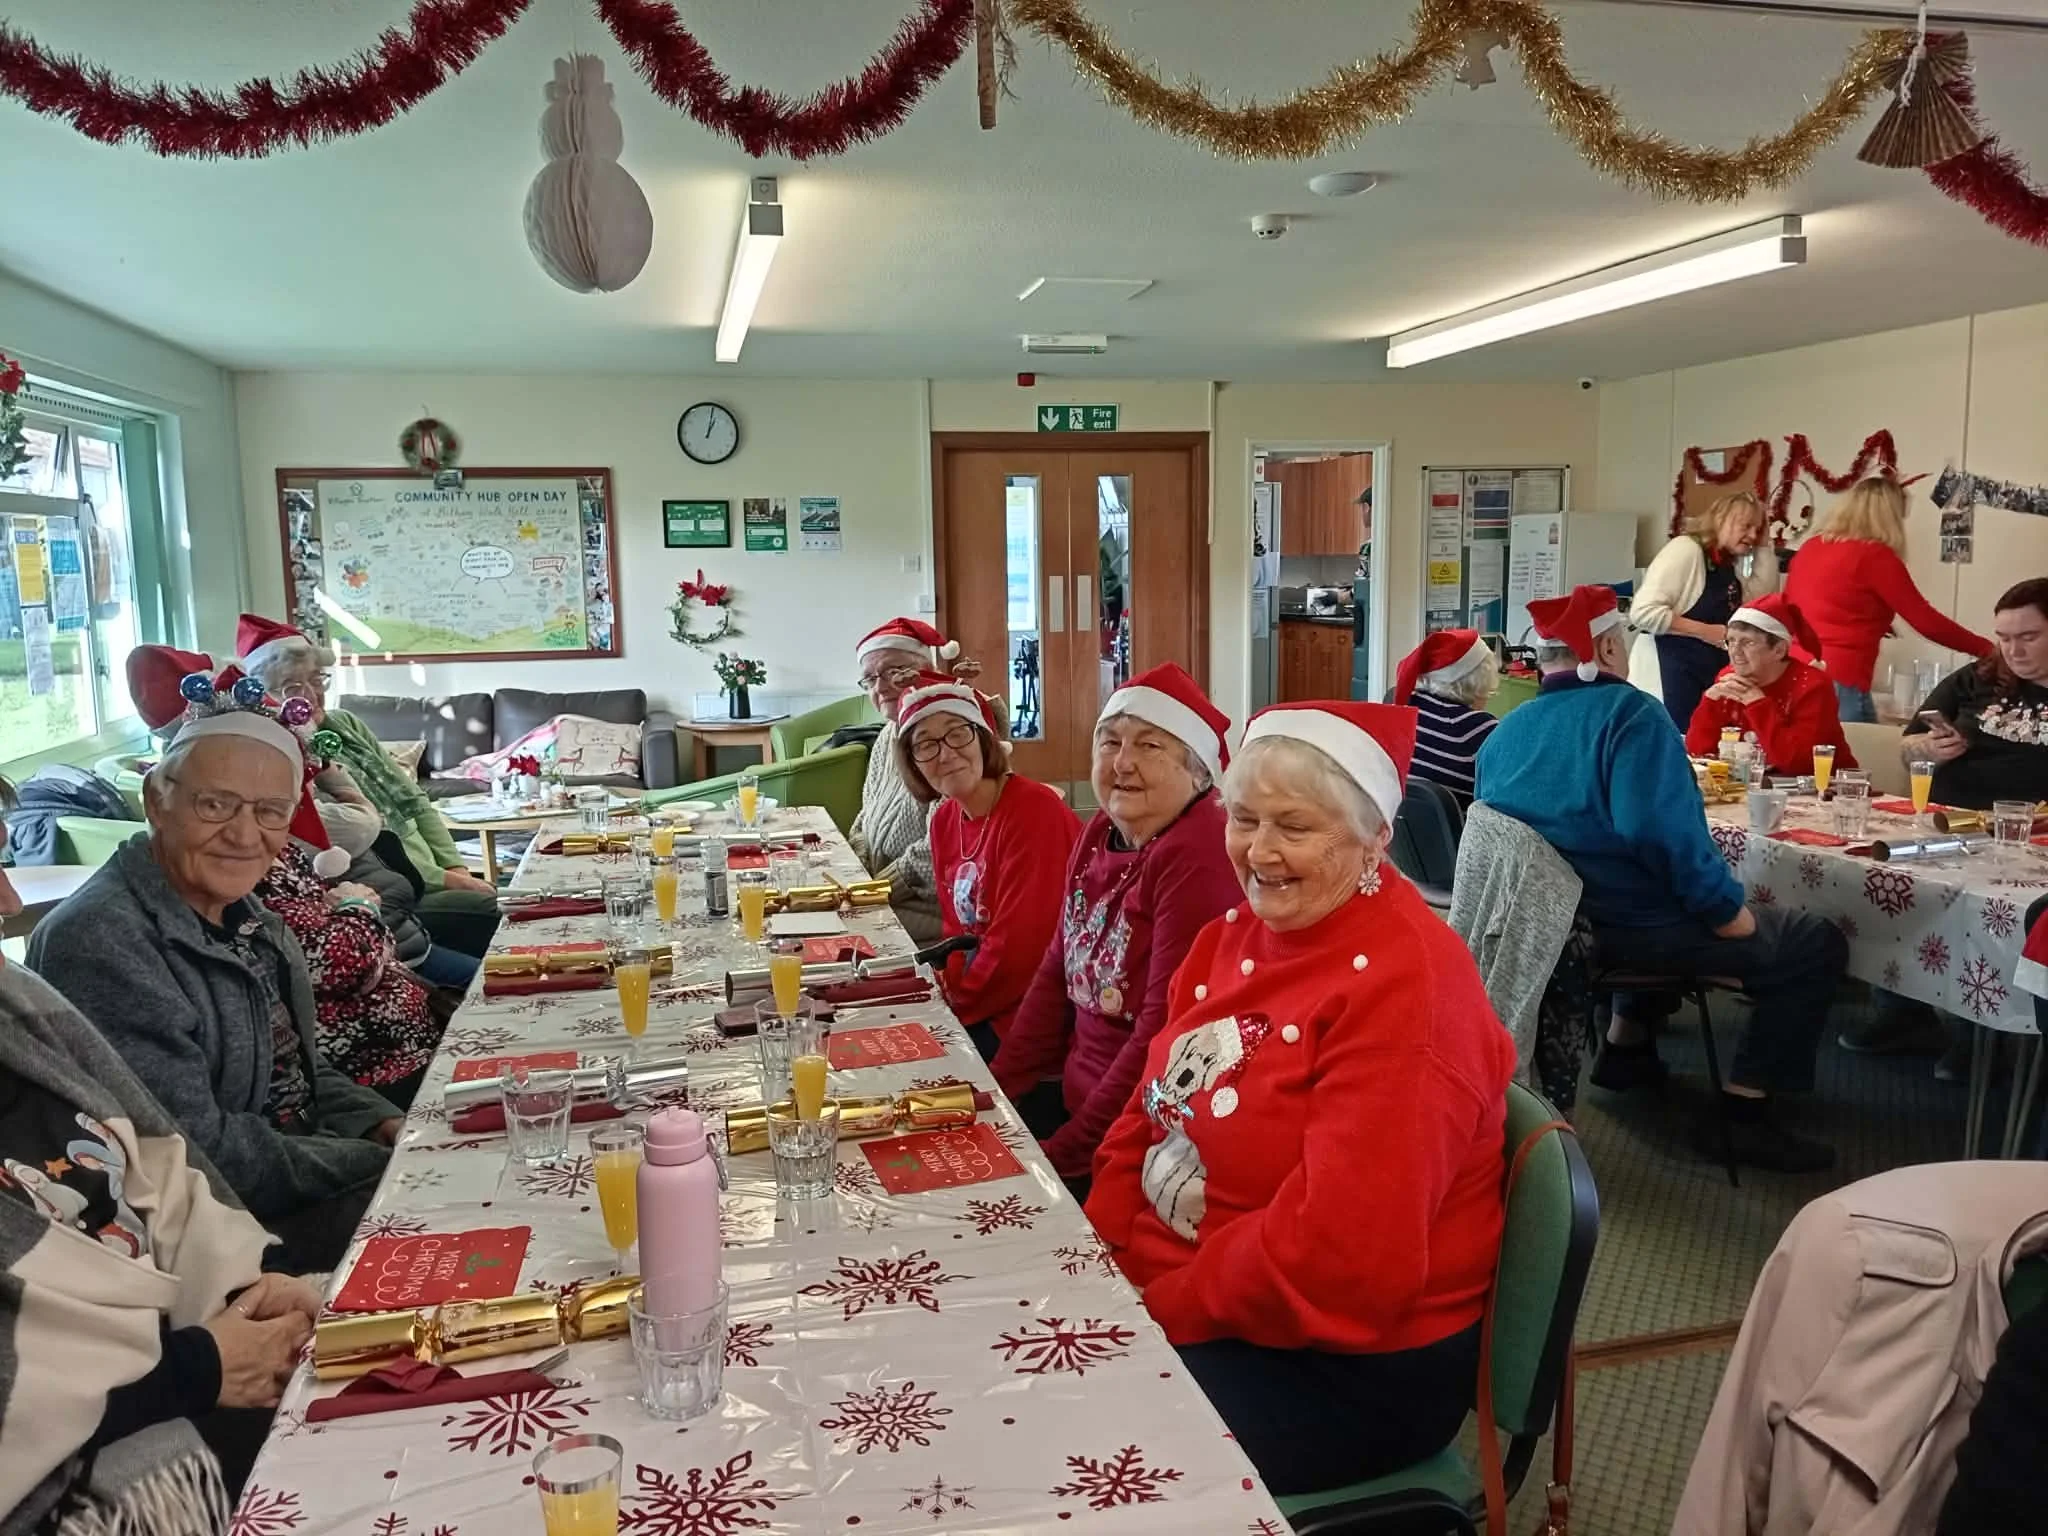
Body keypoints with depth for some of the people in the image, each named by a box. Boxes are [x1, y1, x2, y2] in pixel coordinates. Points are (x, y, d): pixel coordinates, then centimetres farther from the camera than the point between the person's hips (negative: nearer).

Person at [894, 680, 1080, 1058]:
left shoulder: (1034, 810, -21)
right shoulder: (944, 820, 6)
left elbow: (1020, 949, -22)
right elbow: (957, 931, 11)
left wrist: (953, 999, -11)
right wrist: (942, 990, -6)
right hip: (977, 1004, 7)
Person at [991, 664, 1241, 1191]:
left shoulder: (1200, 858, -21)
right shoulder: (1099, 834, 6)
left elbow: (1166, 1030, -23)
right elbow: (1056, 974, 12)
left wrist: (1068, 1150, -18)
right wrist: (997, 1086, 4)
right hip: (1076, 1094, 8)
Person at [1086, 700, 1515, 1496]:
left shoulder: (1402, 985, -24)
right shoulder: (1241, 929, 4)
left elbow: (1335, 1256, -29)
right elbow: (1153, 1115, 8)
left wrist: (1156, 1310, -18)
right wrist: (1097, 1266, -6)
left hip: (1350, 1366, -7)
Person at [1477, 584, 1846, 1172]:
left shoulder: (1504, 732, 7)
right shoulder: (1628, 711, -15)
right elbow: (1664, 832, -27)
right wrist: (1726, 908, -15)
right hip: (1625, 926, -8)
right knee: (1815, 943, 2)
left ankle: (1626, 1047, 38)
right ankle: (1745, 1110, 0)